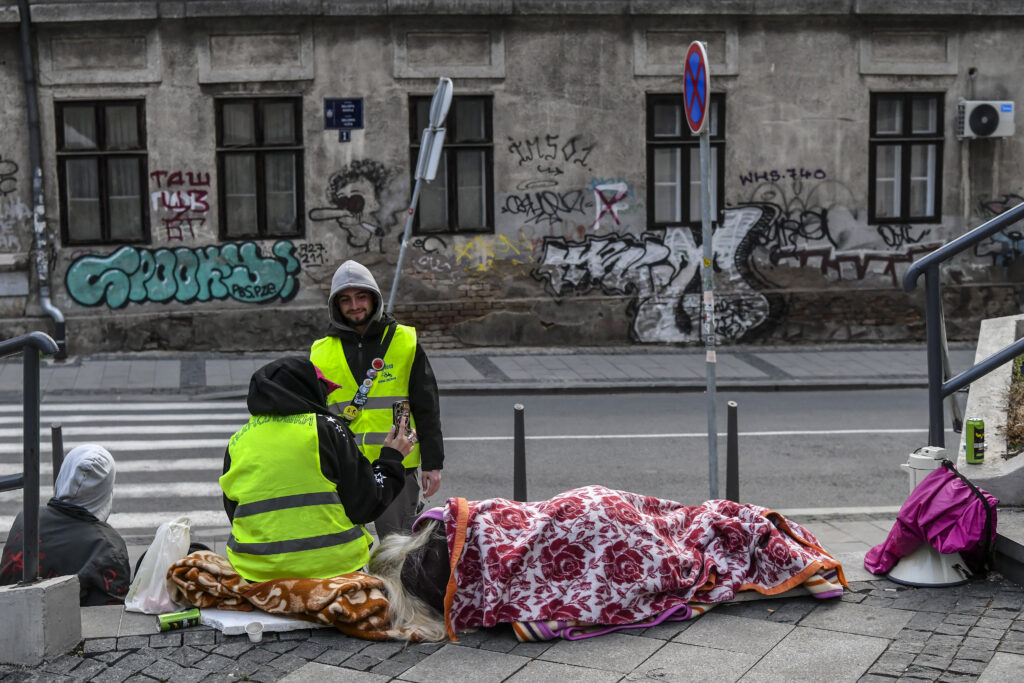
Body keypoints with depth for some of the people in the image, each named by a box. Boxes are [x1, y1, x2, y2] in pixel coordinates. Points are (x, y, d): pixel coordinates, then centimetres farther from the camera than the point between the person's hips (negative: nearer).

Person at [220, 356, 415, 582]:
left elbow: (233, 513, 19)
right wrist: (392, 459, 16)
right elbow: (363, 507, 1)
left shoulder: (237, 441, 11)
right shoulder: (326, 428, 1)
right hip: (331, 569, -3)